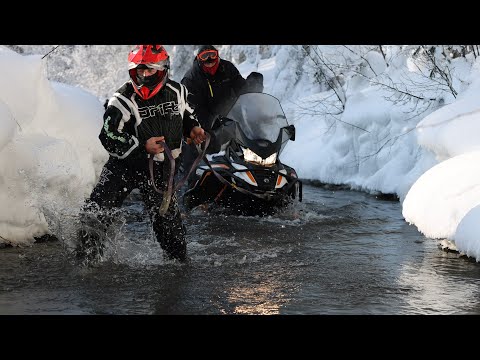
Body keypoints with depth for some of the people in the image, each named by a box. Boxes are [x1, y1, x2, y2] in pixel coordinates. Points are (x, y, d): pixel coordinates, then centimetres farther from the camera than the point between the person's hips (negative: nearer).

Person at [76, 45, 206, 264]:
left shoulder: (177, 92, -1)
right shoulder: (123, 101, -14)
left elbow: (186, 114, 22)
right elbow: (108, 137, -18)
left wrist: (193, 128, 0)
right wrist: (142, 146, -28)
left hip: (160, 170, 2)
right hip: (125, 165, -2)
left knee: (167, 217, 3)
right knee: (95, 213, -10)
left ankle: (178, 260, 22)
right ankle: (89, 251, 6)